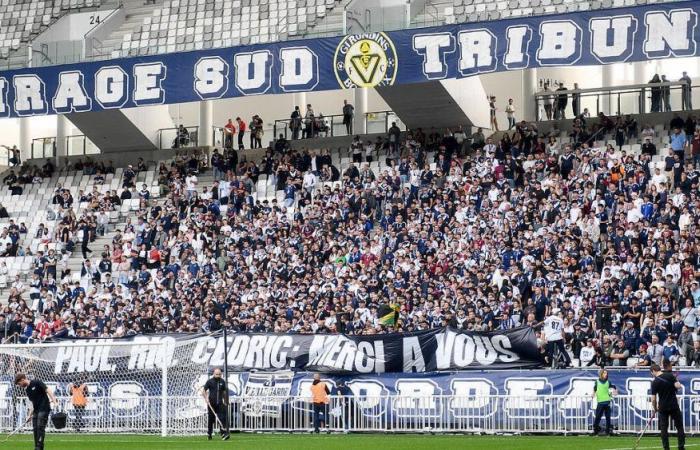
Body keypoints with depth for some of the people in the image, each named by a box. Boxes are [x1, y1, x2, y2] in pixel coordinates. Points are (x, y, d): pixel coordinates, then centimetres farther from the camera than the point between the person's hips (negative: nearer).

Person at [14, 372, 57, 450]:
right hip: (36, 410, 8)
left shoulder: (37, 383, -5)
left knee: (40, 427, -14)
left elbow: (47, 390, -11)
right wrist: (30, 415, 14)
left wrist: (54, 401, -22)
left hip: (44, 409, -8)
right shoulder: (27, 390, 16)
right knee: (35, 429, 5)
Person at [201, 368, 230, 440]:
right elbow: (203, 391, -1)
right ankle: (209, 434, 19)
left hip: (220, 403, 2)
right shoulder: (209, 381, -1)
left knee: (222, 418, -13)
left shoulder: (222, 382, 9)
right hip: (211, 403, -2)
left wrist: (225, 401, 21)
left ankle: (223, 434, -20)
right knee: (211, 419, 4)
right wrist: (206, 398, -16)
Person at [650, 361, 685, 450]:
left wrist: (655, 409, 11)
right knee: (679, 427, 9)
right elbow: (678, 386, -14)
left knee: (663, 429, 7)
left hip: (662, 407, 0)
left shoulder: (654, 382, -5)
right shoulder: (670, 375, -5)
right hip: (674, 405, 0)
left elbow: (653, 399, -4)